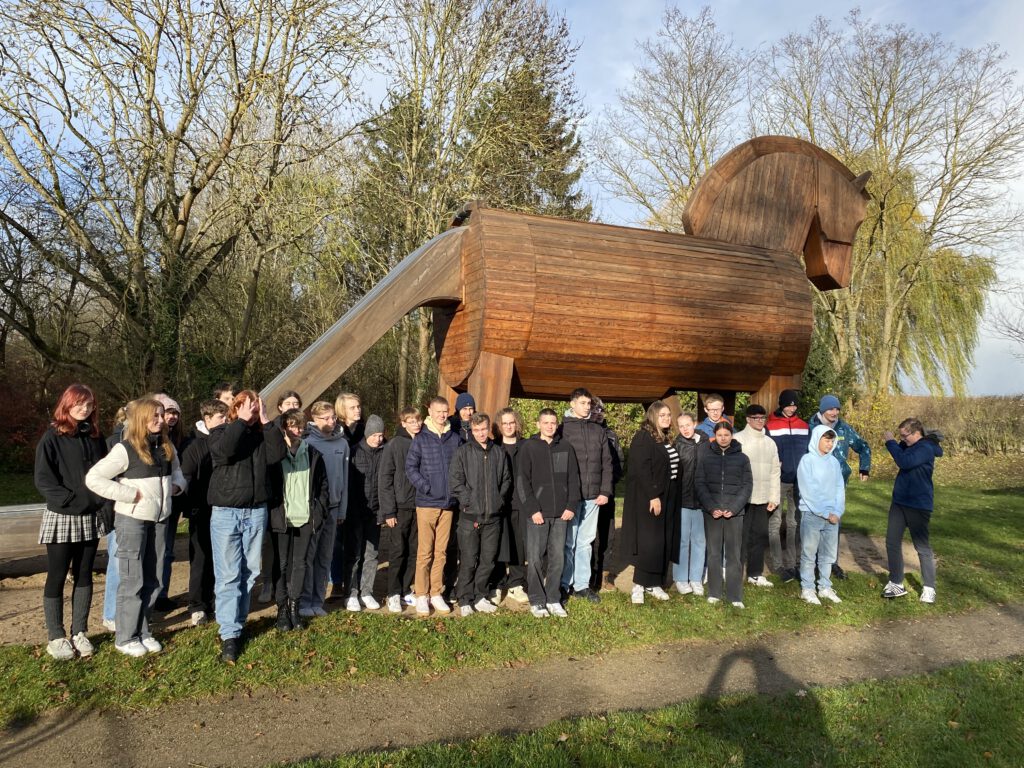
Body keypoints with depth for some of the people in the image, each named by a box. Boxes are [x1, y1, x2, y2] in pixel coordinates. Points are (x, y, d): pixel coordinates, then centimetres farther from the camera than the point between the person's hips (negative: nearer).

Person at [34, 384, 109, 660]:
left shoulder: (96, 437, 8)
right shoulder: (52, 437, -6)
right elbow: (43, 480, -12)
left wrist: (99, 500, -2)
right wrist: (73, 500, -17)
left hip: (90, 519, 4)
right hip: (61, 518, -4)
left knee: (84, 576, 9)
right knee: (57, 578, 3)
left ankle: (79, 633, 18)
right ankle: (56, 637, 12)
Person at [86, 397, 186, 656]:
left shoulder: (167, 447, 6)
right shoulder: (126, 448, -13)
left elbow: (177, 472, 22)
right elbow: (93, 479, -17)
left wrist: (177, 485, -1)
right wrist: (130, 494, -19)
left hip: (160, 520, 6)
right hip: (132, 520, -6)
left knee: (153, 580, 12)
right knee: (132, 581, 2)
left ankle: (142, 631, 26)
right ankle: (125, 638, 15)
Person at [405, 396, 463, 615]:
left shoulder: (455, 439, 8)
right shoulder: (421, 439, 0)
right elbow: (410, 466, -2)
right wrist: (425, 486, -12)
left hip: (448, 502, 3)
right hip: (426, 502, -3)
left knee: (441, 551, 8)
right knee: (425, 551, -1)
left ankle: (436, 593, 18)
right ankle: (422, 595, 8)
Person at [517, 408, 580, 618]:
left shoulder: (566, 448, 9)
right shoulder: (528, 447, 0)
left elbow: (574, 478, 11)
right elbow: (522, 481, -4)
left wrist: (572, 506, 1)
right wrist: (532, 509, -10)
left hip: (561, 514, 3)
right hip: (538, 514, -3)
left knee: (557, 558, 6)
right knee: (535, 558, -1)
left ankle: (553, 600, 17)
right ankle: (537, 601, 11)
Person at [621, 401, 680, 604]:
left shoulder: (667, 439, 14)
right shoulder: (643, 437, -12)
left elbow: (674, 468, 17)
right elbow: (642, 470, -20)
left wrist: (671, 497, 10)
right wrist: (653, 496, -23)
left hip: (667, 498, 8)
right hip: (649, 498, -8)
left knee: (664, 542, 9)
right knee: (648, 542, -6)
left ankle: (653, 583, 18)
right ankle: (638, 586, 3)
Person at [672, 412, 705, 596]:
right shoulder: (676, 446, -3)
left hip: (701, 500, 2)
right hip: (682, 500, -2)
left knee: (699, 540, 8)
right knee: (682, 540, 6)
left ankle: (696, 579, 19)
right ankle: (680, 579, 16)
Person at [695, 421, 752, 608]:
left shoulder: (742, 458, 5)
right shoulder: (705, 456, 4)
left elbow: (747, 485, 2)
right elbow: (700, 483, 1)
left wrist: (734, 508, -10)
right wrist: (711, 507, -11)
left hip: (734, 512, 0)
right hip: (711, 511, 0)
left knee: (734, 553, 1)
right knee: (713, 552, 6)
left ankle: (735, 595, 7)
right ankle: (714, 593, 13)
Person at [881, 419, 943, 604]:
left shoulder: (926, 448, -18)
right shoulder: (910, 446, 9)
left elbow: (904, 462, -29)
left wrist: (891, 442, -19)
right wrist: (896, 442, 3)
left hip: (918, 505, -9)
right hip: (899, 501, 9)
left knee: (922, 546, 3)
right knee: (892, 542, 7)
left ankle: (929, 588, 16)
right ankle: (896, 583, 16)